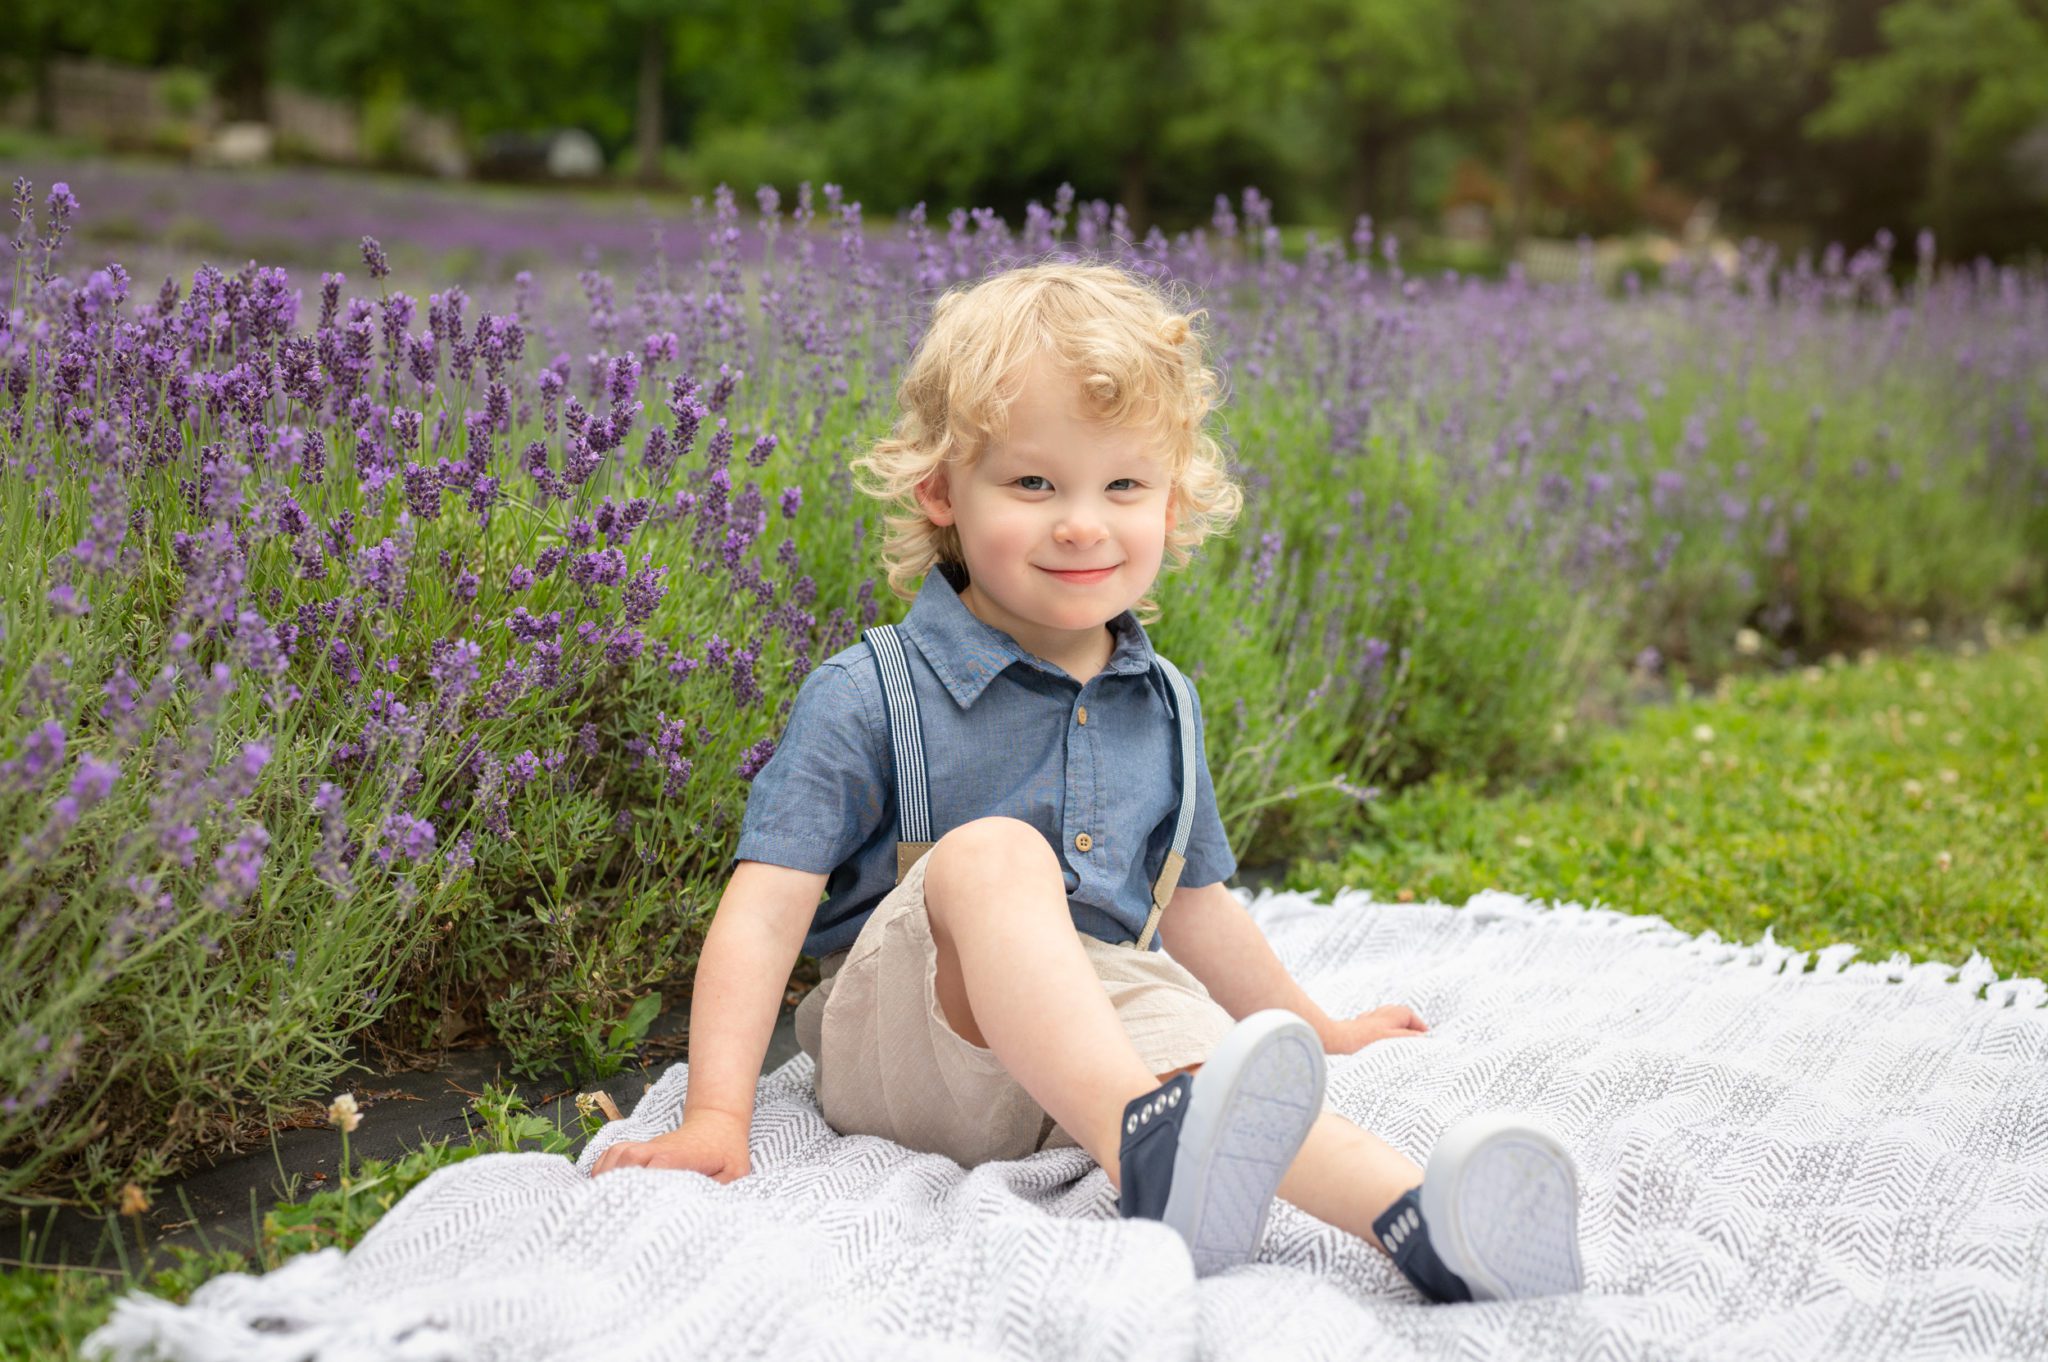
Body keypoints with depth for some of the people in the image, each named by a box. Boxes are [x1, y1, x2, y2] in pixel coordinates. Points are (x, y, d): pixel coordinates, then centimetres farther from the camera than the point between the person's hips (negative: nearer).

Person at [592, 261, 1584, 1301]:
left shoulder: (1162, 709, 14)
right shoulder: (870, 697, -3)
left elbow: (1189, 905, 28)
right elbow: (766, 909, -8)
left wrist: (1316, 1033, 38)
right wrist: (716, 1116, -18)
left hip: (1109, 1024, 4)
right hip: (908, 1041, -4)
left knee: (1206, 1053, -31)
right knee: (991, 851, -34)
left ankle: (1417, 1218, -60)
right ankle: (1146, 1150, -59)